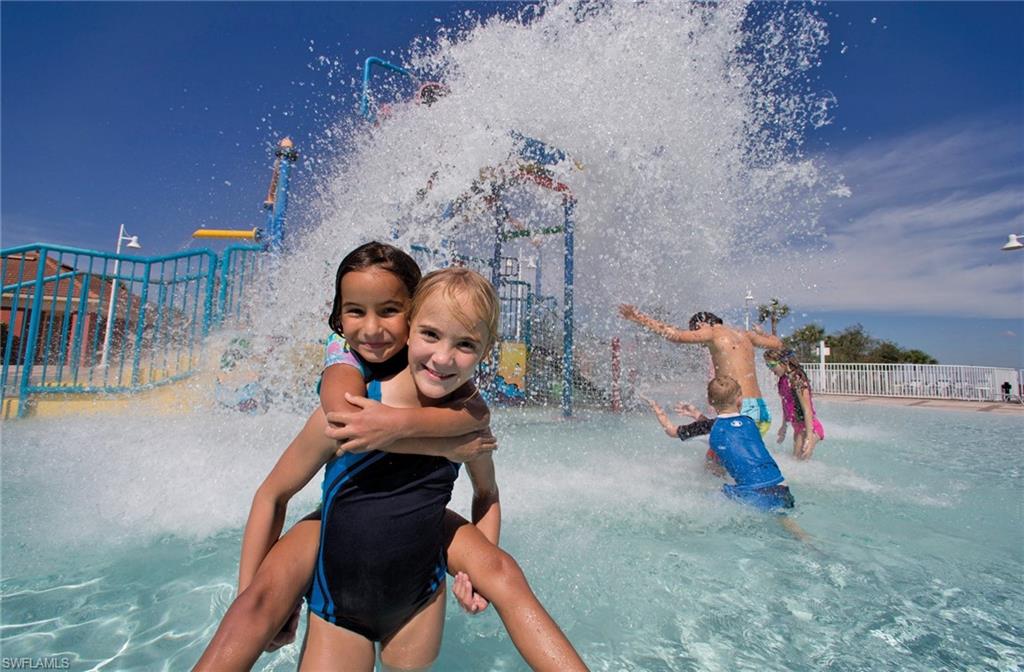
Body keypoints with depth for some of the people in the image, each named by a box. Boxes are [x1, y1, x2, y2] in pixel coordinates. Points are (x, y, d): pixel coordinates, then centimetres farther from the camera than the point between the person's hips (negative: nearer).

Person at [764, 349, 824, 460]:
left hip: (809, 427, -9)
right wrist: (783, 426, 26)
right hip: (798, 428, 9)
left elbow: (807, 410, -21)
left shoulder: (796, 378, -21)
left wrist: (809, 437, -23)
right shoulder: (783, 380, 4)